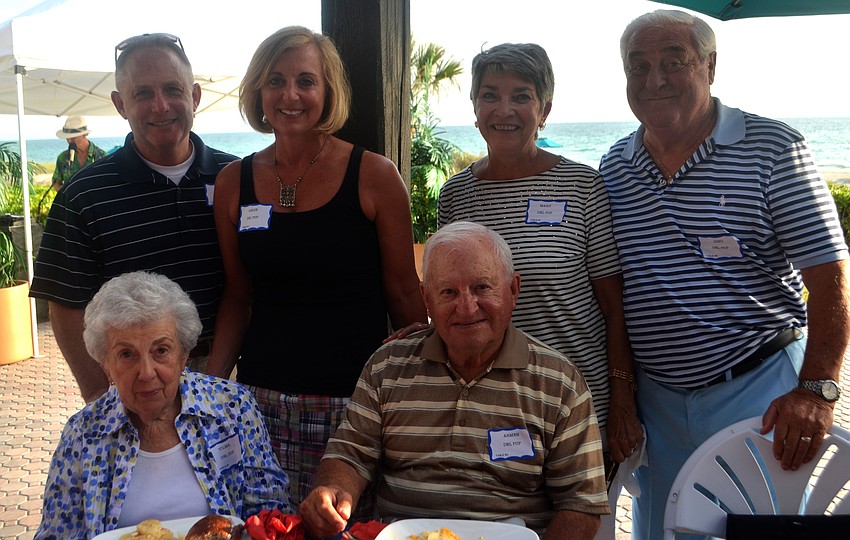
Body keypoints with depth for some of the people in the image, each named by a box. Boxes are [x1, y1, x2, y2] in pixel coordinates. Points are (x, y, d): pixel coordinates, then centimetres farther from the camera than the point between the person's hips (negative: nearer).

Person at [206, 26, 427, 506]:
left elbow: (404, 293, 0)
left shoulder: (374, 176, -4)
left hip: (356, 398, -2)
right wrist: (210, 383, 0)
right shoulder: (234, 183, 5)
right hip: (263, 402, 3)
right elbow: (238, 296, 10)